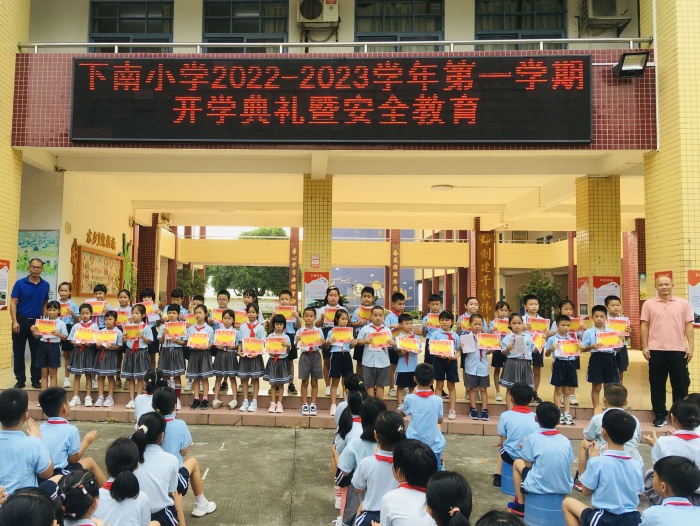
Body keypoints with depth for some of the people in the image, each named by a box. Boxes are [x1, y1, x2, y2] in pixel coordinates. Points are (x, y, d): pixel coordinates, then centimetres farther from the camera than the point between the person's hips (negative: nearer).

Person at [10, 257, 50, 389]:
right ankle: (20, 379, 15)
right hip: (21, 321, -1)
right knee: (18, 352, 5)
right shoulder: (20, 283, -4)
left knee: (37, 352, 6)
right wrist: (15, 322, -14)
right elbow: (13, 303, -6)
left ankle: (36, 379, 15)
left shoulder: (46, 285, 3)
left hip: (37, 322, 2)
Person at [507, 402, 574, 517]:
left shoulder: (532, 438, -9)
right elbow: (568, 464, 7)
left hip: (539, 487, -4)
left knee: (517, 463, 22)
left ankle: (520, 505, 26)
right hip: (565, 488, 4)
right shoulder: (565, 440, 1)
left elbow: (528, 465, -5)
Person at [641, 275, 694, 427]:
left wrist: (691, 346, -2)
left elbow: (688, 325, 3)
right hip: (656, 350, 0)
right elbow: (644, 326, 2)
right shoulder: (649, 304, 2)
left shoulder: (683, 304, 4)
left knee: (681, 384, 7)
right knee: (657, 384, 5)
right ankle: (660, 415, 15)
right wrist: (644, 347, -3)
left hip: (678, 350, 1)